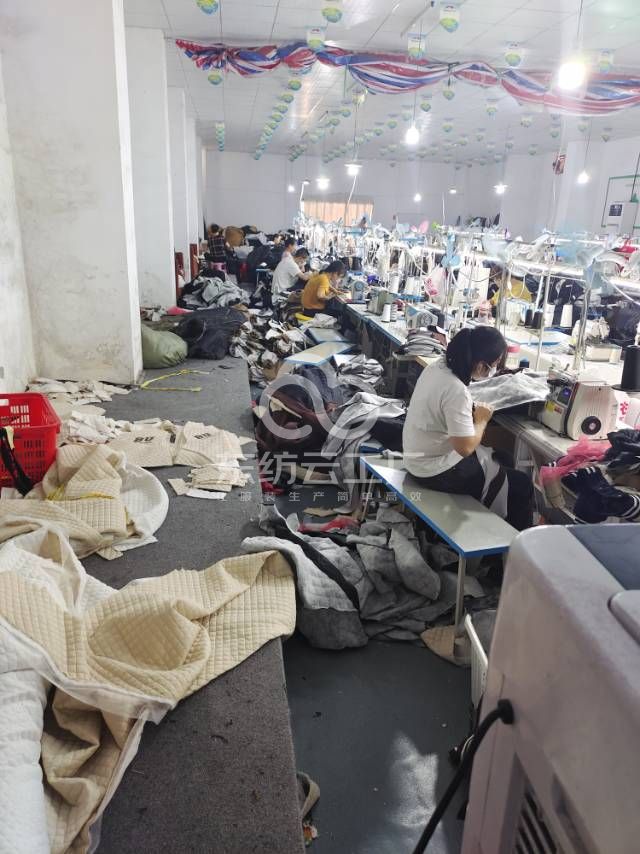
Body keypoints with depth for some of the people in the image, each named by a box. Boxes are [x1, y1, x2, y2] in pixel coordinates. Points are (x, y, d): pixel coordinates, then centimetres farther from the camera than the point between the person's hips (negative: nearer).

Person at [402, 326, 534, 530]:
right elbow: (466, 448, -25)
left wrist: (473, 411, 3)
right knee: (521, 485, 2)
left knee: (500, 459, 25)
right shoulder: (456, 390, -30)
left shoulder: (437, 367, -4)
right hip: (436, 469, -9)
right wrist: (482, 420, -9)